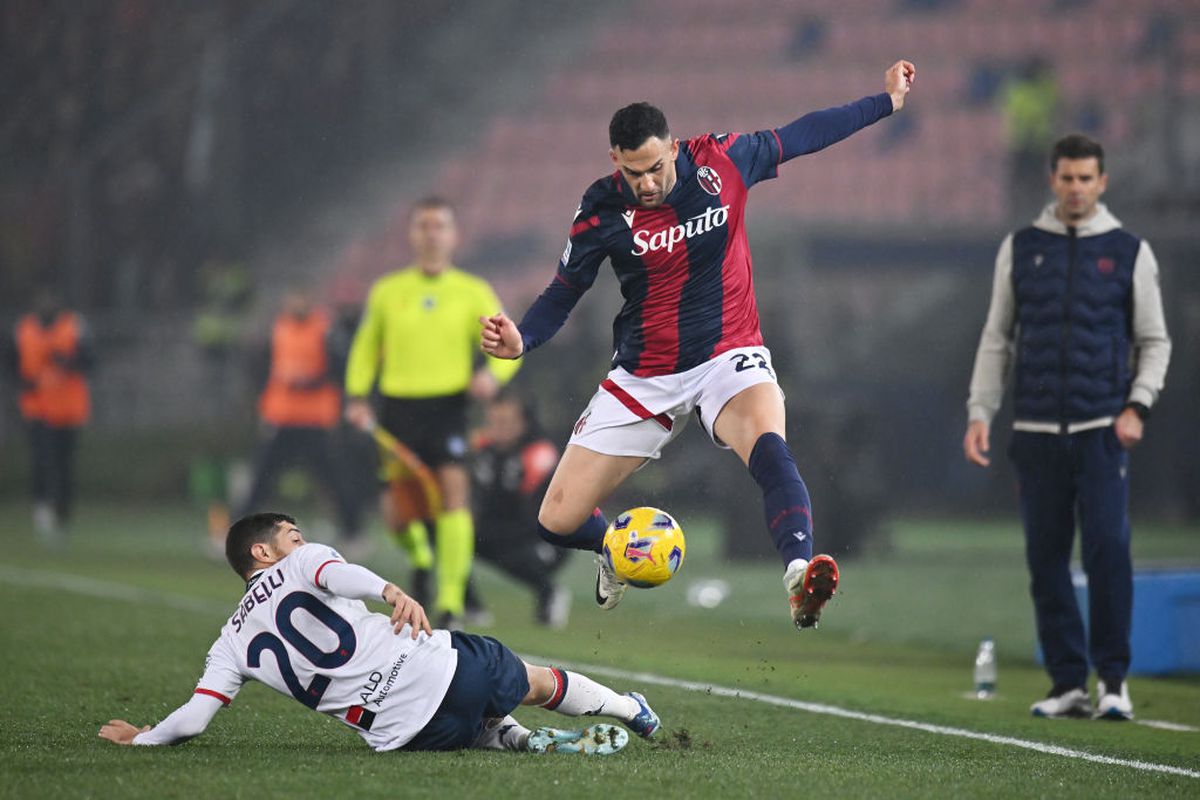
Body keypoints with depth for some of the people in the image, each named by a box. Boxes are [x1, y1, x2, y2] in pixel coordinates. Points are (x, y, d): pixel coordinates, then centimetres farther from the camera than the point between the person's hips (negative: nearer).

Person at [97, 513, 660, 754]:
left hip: (401, 731, 3)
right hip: (437, 670, -3)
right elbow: (338, 573, -16)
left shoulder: (231, 645, 17)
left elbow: (193, 720, 6)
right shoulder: (300, 563, 9)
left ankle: (528, 740, 3)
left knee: (474, 730, 31)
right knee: (538, 680, 22)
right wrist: (390, 590, -36)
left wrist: (141, 737, 24)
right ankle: (632, 713, 38)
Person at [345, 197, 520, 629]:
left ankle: (451, 598, -13)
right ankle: (418, 551, 36)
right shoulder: (386, 292, 8)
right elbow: (366, 347, 18)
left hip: (448, 405, -1)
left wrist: (492, 374, -15)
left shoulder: (473, 293, 5)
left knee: (453, 488, -19)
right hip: (398, 407, 1)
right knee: (395, 512, -1)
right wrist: (357, 395, 4)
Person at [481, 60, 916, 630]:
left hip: (729, 358, -1)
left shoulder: (721, 161, -10)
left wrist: (888, 102, 15)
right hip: (643, 379, 1)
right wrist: (520, 340, -20)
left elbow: (797, 137, 7)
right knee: (558, 521, 0)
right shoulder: (603, 209, -12)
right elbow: (565, 291, 1)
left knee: (767, 444, -38)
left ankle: (800, 575, -54)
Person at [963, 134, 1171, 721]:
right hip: (1036, 430, 2)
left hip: (1103, 429, -2)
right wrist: (980, 414, 4)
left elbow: (1154, 341, 8)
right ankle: (1069, 684, 8)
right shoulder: (1020, 249, 9)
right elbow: (997, 338, 13)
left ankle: (1113, 680, -3)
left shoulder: (1130, 252, 5)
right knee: (1046, 558, 1)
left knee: (1108, 547, -13)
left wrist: (1137, 407, -7)